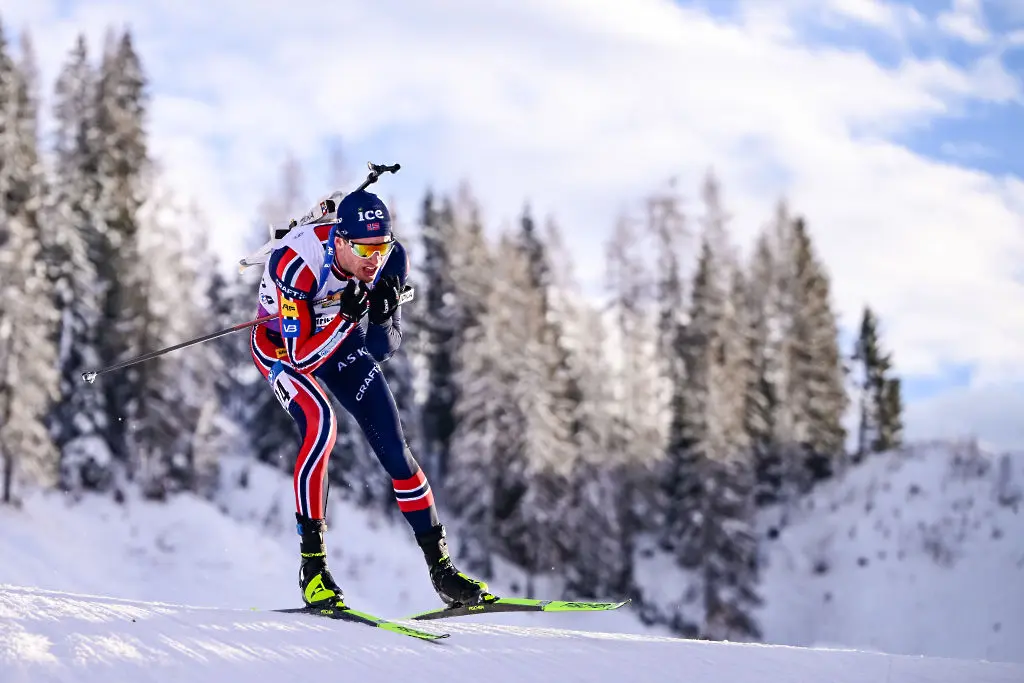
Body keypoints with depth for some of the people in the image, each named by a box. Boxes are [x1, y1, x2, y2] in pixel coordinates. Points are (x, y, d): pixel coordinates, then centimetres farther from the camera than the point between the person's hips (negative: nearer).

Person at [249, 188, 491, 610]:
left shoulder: (391, 260, -24)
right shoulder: (296, 262, -38)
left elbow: (384, 350, -17)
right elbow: (300, 356, -36)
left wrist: (383, 315, -38)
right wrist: (347, 314, -48)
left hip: (342, 341, 4)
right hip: (281, 343, -4)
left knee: (392, 444, -5)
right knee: (320, 423, -31)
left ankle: (441, 569, 6)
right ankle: (312, 564, -22)